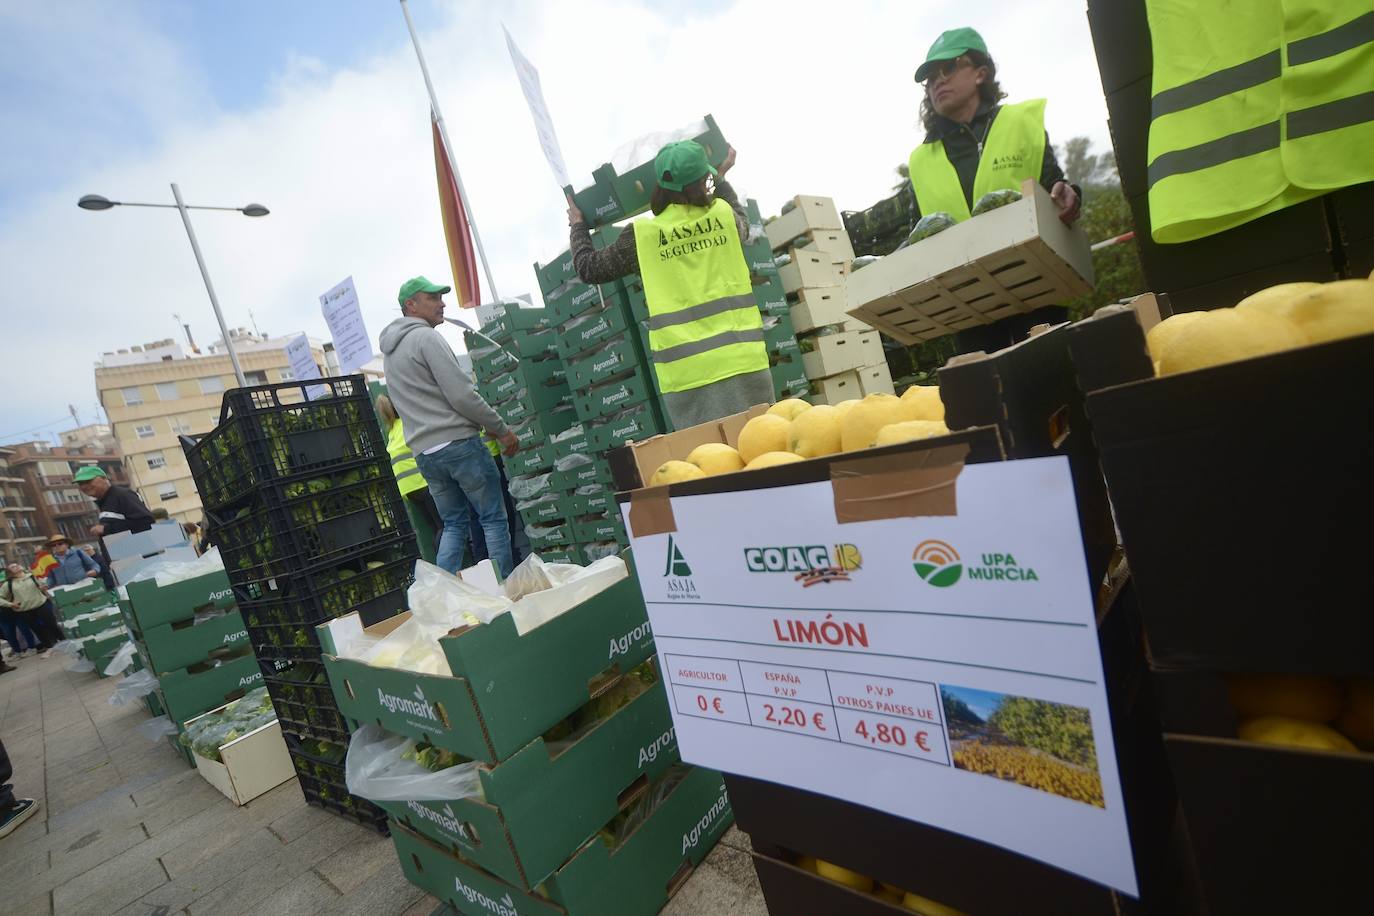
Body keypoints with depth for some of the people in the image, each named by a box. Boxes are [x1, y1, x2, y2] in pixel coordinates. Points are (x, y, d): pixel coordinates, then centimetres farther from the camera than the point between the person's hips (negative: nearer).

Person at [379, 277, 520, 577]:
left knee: (453, 525, 15)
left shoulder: (389, 350, 22)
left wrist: (485, 425, 23)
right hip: (458, 442, -8)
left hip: (424, 452, 8)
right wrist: (501, 429, -5)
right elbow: (461, 395, -15)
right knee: (494, 518, 0)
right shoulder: (426, 337, -7)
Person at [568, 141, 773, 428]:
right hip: (740, 357, 2)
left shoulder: (641, 235, 2)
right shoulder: (724, 214, 7)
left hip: (686, 370, -1)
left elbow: (589, 268, 16)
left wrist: (577, 226, 34)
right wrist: (721, 178, 47)